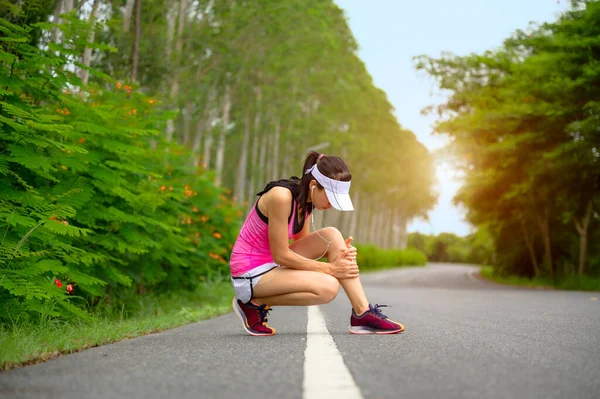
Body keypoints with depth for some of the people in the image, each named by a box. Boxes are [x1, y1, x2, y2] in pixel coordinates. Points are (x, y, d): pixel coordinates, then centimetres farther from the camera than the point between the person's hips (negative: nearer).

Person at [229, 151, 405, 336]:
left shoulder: (306, 199, 2)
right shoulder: (281, 196, -25)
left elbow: (302, 244, 11)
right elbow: (281, 255, -23)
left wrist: (338, 252, -8)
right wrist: (330, 268, -16)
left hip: (272, 265, 8)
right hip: (250, 274, -8)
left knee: (331, 236, -9)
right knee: (329, 286, -25)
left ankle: (363, 314, -10)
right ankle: (256, 303, -8)